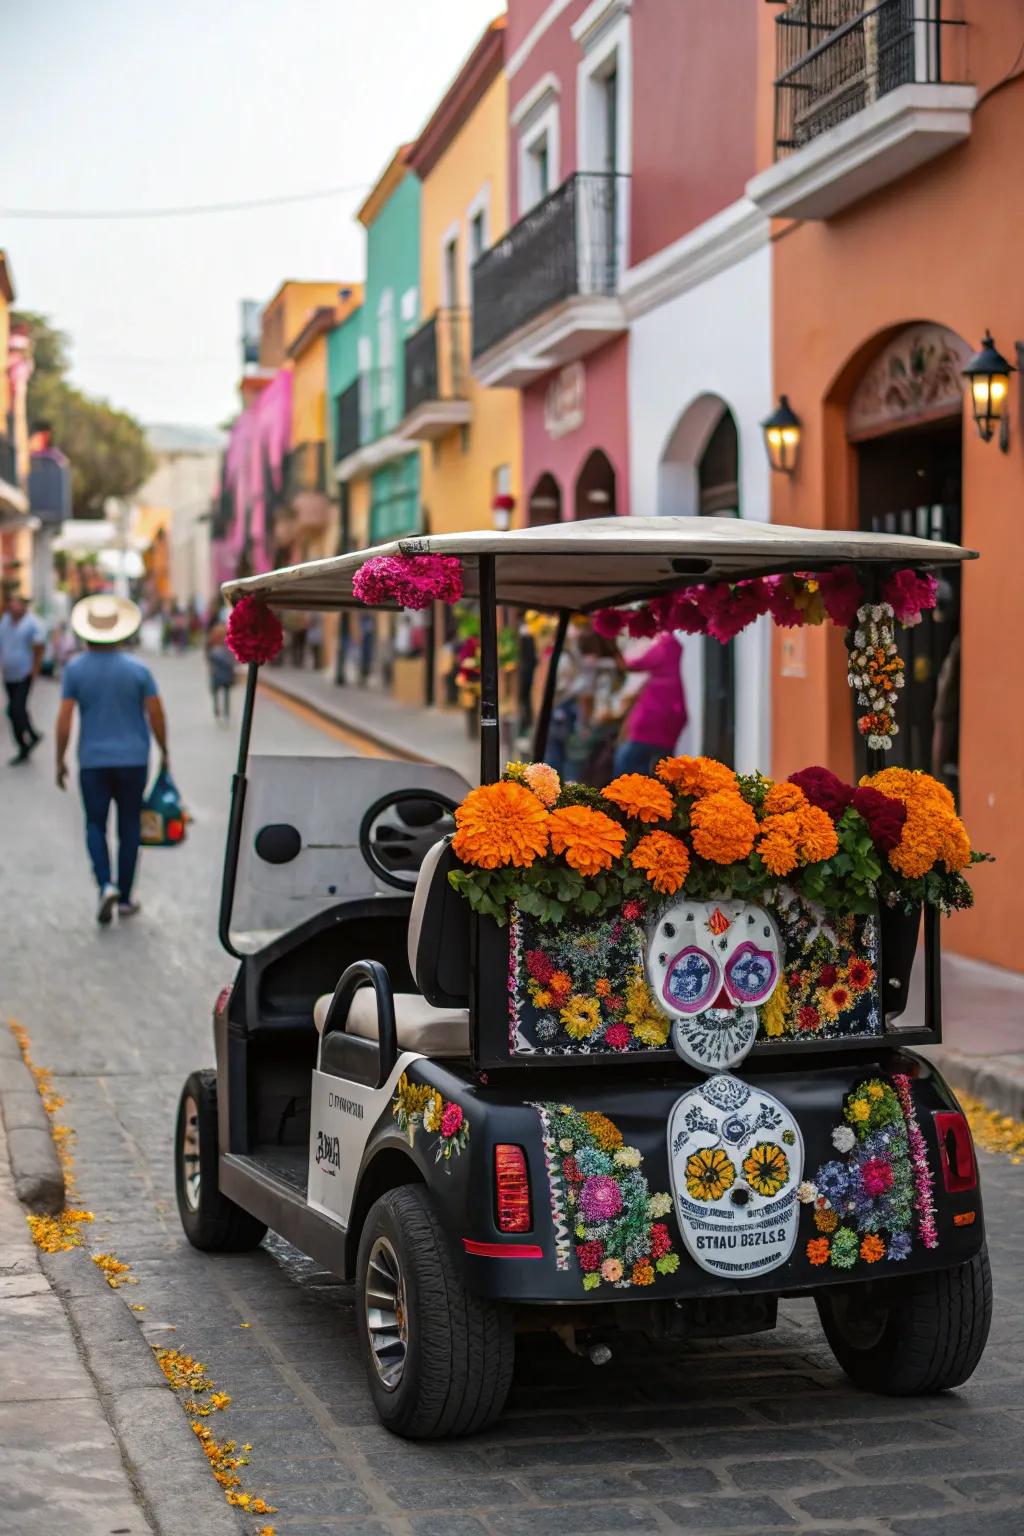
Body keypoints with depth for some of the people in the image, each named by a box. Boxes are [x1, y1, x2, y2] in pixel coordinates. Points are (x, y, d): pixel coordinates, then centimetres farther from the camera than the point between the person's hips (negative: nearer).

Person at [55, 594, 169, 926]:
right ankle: (124, 898, 13)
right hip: (133, 759, 0)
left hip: (93, 761, 0)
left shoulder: (75, 669, -5)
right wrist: (164, 752, 10)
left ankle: (106, 884, -12)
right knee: (129, 827, 10)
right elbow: (156, 715, -4)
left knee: (95, 825, 11)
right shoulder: (137, 669, -4)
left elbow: (64, 719, -7)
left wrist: (60, 761, 2)